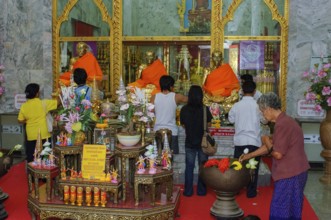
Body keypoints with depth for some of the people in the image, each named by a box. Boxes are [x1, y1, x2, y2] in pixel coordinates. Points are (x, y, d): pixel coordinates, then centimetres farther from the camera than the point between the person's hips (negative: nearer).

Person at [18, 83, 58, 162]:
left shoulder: (24, 106, -3)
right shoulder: (43, 103, -11)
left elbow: (20, 120, 2)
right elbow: (58, 102, -6)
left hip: (31, 136, 3)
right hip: (43, 135, -2)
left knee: (31, 158, 12)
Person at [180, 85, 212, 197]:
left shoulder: (184, 109, -10)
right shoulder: (205, 109, -12)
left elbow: (183, 125, 0)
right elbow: (209, 124, -2)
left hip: (190, 142, 1)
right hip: (203, 141, 0)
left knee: (189, 166, 10)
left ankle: (188, 191, 15)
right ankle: (201, 190, 18)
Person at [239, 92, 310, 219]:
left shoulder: (282, 124, -21)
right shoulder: (284, 121, 13)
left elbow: (278, 154, -21)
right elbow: (271, 147, 19)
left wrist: (266, 142, -3)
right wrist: (249, 156, 19)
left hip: (290, 174, -10)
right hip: (292, 172, 10)